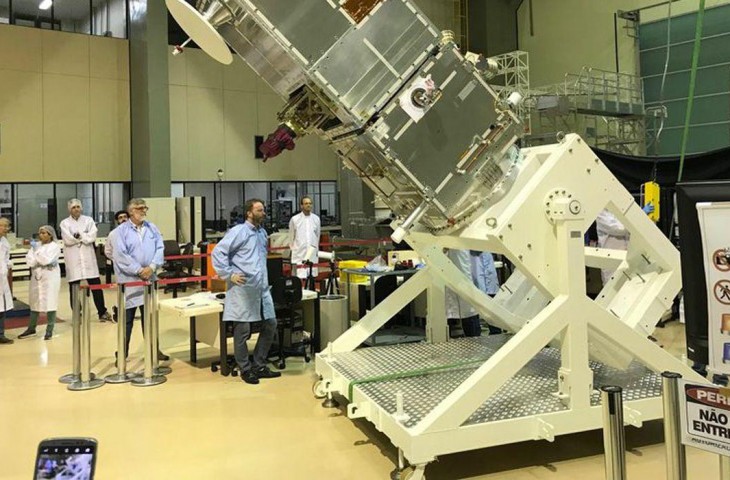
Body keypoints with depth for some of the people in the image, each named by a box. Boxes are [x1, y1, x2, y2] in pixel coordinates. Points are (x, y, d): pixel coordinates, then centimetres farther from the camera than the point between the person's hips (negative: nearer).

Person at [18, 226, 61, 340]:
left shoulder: (55, 246, -5)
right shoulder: (36, 245, 9)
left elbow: (46, 260, -19)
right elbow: (29, 261, -2)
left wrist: (36, 249, -13)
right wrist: (42, 262, -13)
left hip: (50, 278, -5)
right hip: (36, 277, 5)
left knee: (50, 303, -3)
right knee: (35, 303, 11)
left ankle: (49, 330, 6)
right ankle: (31, 329, 22)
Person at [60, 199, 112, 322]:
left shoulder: (88, 220, 9)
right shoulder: (65, 223, 5)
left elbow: (92, 236, -6)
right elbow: (68, 239, -11)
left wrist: (78, 235, -9)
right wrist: (84, 236, -6)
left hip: (88, 257, 1)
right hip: (73, 259, -1)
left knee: (96, 285, 2)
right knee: (74, 287, 3)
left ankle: (102, 312, 13)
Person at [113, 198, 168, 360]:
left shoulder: (152, 228, 9)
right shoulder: (121, 230, -5)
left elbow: (160, 249, 3)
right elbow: (120, 255, -13)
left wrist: (152, 267, -12)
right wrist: (139, 270, -16)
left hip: (149, 278, 4)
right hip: (129, 280, -4)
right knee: (127, 318, 1)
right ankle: (122, 353, 10)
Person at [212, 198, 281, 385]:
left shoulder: (263, 233, 15)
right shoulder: (238, 231, -7)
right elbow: (218, 252, -11)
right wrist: (230, 275, -14)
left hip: (261, 287, 8)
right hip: (243, 288, -8)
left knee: (270, 325, 10)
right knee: (242, 330, 1)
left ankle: (259, 366, 23)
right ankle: (245, 369, 15)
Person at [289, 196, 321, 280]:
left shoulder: (316, 219, 5)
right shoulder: (295, 219, -4)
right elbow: (291, 237, 8)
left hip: (312, 255, 3)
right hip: (299, 255, -3)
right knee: (300, 278, -9)